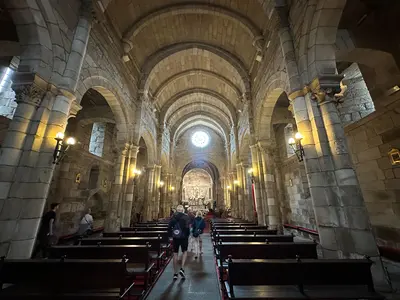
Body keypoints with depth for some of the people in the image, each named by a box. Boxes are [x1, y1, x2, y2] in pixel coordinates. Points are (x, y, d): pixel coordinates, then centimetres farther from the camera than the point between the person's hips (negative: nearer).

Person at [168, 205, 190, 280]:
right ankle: (182, 268, 6)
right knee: (185, 252, 19)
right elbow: (187, 227, -16)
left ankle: (175, 273, 20)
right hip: (184, 237, -2)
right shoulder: (186, 216, -8)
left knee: (175, 254, 13)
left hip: (175, 237, 2)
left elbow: (169, 227, -2)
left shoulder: (173, 216, 0)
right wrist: (188, 235, -1)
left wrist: (172, 233, 13)